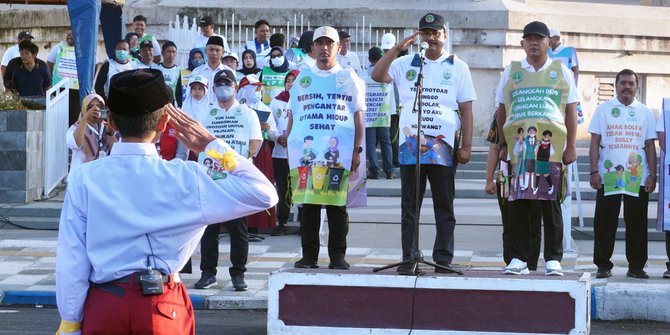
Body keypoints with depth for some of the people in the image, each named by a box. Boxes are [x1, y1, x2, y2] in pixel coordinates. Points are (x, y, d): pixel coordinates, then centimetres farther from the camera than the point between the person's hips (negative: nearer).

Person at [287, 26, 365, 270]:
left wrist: (358, 150, 0)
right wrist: (289, 147, 8)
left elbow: (358, 117, 8)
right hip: (305, 149, 2)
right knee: (308, 205, 0)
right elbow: (293, 116, 17)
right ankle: (309, 256, 5)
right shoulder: (302, 78, 16)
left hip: (339, 152, -2)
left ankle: (338, 256, 3)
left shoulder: (349, 78, 11)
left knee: (337, 205, -3)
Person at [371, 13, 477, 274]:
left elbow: (466, 109, 5)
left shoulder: (457, 67, 7)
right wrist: (397, 48, -11)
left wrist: (466, 146, -2)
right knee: (409, 205, 3)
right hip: (411, 143, 1)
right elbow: (377, 76, -3)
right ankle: (408, 259, 5)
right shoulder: (406, 64, 11)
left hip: (444, 144, -1)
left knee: (444, 205, 2)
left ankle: (443, 259, 4)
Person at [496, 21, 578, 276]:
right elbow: (502, 111, 15)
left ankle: (553, 259, 2)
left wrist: (571, 146, 2)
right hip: (519, 146, 1)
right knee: (518, 203, -1)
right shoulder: (510, 72, 14)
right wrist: (503, 145, 8)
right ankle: (519, 258, 4)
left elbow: (571, 111, 9)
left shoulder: (562, 72, 11)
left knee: (551, 203, -2)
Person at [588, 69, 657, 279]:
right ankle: (603, 265, 6)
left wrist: (652, 175, 1)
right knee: (604, 222, -1)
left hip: (638, 177, 1)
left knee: (637, 223, 2)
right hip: (608, 177, -1)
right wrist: (594, 171, -4)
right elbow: (595, 142, 5)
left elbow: (650, 146, 10)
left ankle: (636, 266, 8)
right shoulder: (603, 110, 7)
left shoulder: (645, 113, 11)